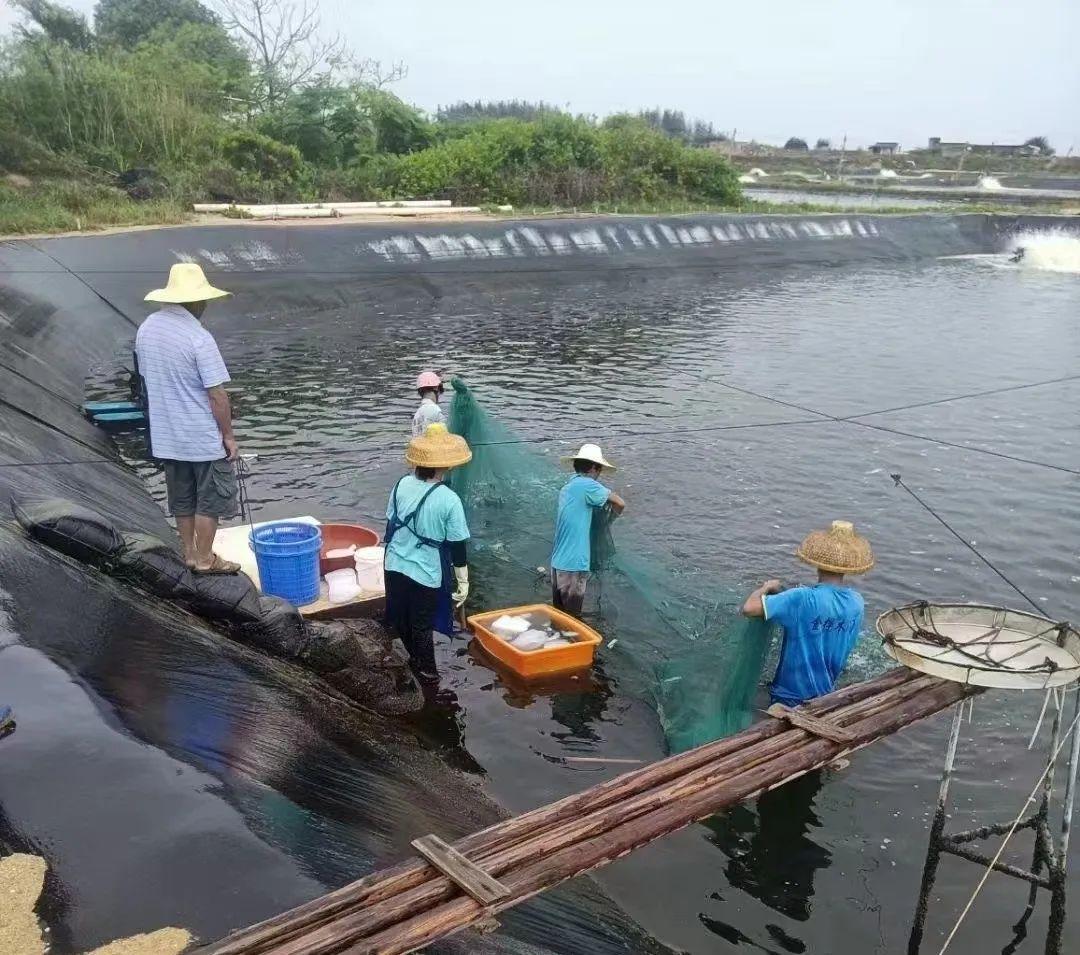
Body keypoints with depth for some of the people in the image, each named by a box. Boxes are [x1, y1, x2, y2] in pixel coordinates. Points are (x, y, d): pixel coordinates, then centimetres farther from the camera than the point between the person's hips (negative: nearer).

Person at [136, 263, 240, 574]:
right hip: (203, 436, -7)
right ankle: (204, 559, 18)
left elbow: (146, 378, 12)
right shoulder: (199, 339, -22)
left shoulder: (146, 329, 1)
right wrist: (228, 435, -10)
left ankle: (190, 552, 31)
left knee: (182, 499, 19)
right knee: (210, 499, 9)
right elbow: (217, 395, -20)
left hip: (165, 435, 7)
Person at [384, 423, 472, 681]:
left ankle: (416, 659, 42)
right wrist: (463, 582, -3)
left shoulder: (402, 485, -7)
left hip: (395, 566, 4)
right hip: (426, 574, -4)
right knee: (422, 625, 13)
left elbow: (390, 524, 6)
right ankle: (427, 671, 30)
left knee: (400, 619, 23)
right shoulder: (449, 500, -20)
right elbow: (457, 546, -14)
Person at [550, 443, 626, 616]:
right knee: (572, 617, 1)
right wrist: (613, 516, 10)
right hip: (574, 564, -8)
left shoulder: (567, 487, 14)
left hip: (558, 561, 8)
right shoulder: (587, 485, -12)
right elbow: (620, 504, -10)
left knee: (559, 612, 16)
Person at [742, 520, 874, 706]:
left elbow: (749, 608, -33)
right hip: (826, 694, 5)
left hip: (790, 699, -5)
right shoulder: (857, 601, -7)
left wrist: (767, 587, -11)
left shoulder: (803, 599, -28)